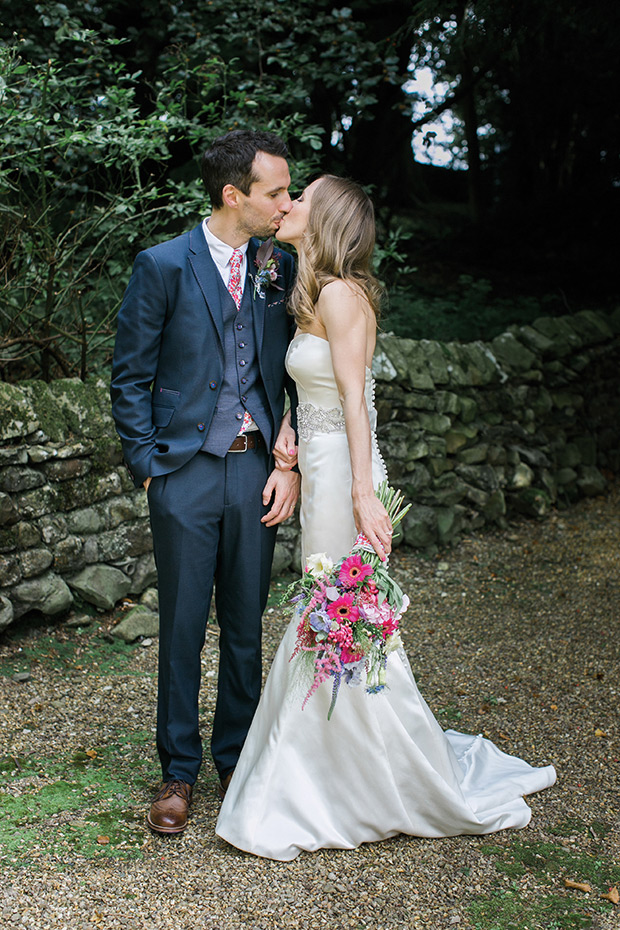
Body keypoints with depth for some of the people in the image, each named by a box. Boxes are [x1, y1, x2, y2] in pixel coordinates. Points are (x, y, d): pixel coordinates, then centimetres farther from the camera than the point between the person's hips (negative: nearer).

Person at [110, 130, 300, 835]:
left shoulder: (280, 268, 6)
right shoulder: (162, 267, -5)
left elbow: (294, 375, 10)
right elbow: (129, 378, -2)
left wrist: (290, 463, 0)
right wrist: (149, 468, -7)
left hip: (257, 469, 3)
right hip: (185, 472, -3)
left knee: (246, 626, 12)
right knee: (182, 627, 6)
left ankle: (237, 760, 28)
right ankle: (179, 771, 21)